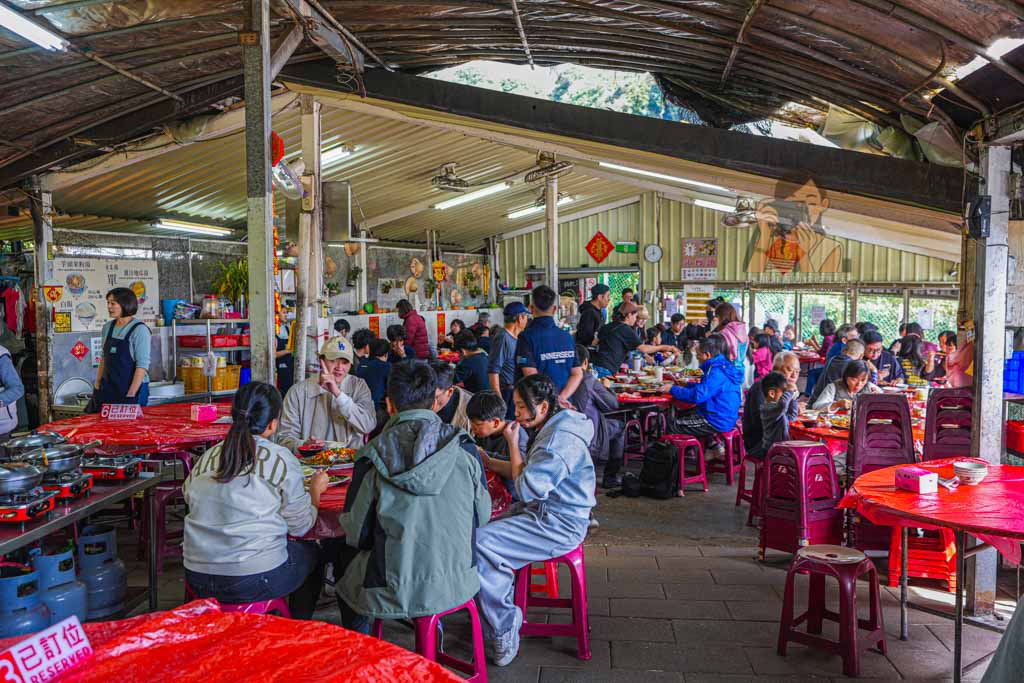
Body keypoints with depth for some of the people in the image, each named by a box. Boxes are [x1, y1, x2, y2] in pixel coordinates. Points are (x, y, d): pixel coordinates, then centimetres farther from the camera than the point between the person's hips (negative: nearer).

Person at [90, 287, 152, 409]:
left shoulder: (140, 330, -12)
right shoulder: (108, 327, 8)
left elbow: (142, 365, -16)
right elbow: (104, 358, 16)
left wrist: (131, 395, -18)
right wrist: (98, 384, 10)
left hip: (133, 389, -6)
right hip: (108, 389, 6)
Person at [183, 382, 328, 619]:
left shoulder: (207, 456, 2)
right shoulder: (281, 459, -10)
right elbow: (300, 527, -2)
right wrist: (315, 490, 17)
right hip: (254, 583, -5)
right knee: (311, 553, 23)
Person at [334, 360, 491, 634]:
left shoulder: (373, 455, -14)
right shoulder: (464, 447, -8)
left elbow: (356, 532, -5)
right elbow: (482, 516, 3)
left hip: (394, 593, -3)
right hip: (458, 585, 3)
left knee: (343, 554, 28)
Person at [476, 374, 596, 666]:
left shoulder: (560, 439, -22)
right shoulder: (550, 429, 11)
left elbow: (527, 488, -23)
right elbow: (527, 473, 19)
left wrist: (513, 443, -13)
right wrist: (487, 462, 9)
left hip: (558, 525, -11)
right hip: (542, 512, 11)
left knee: (479, 544, -19)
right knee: (478, 531, 3)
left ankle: (503, 631, -3)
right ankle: (505, 617, 11)